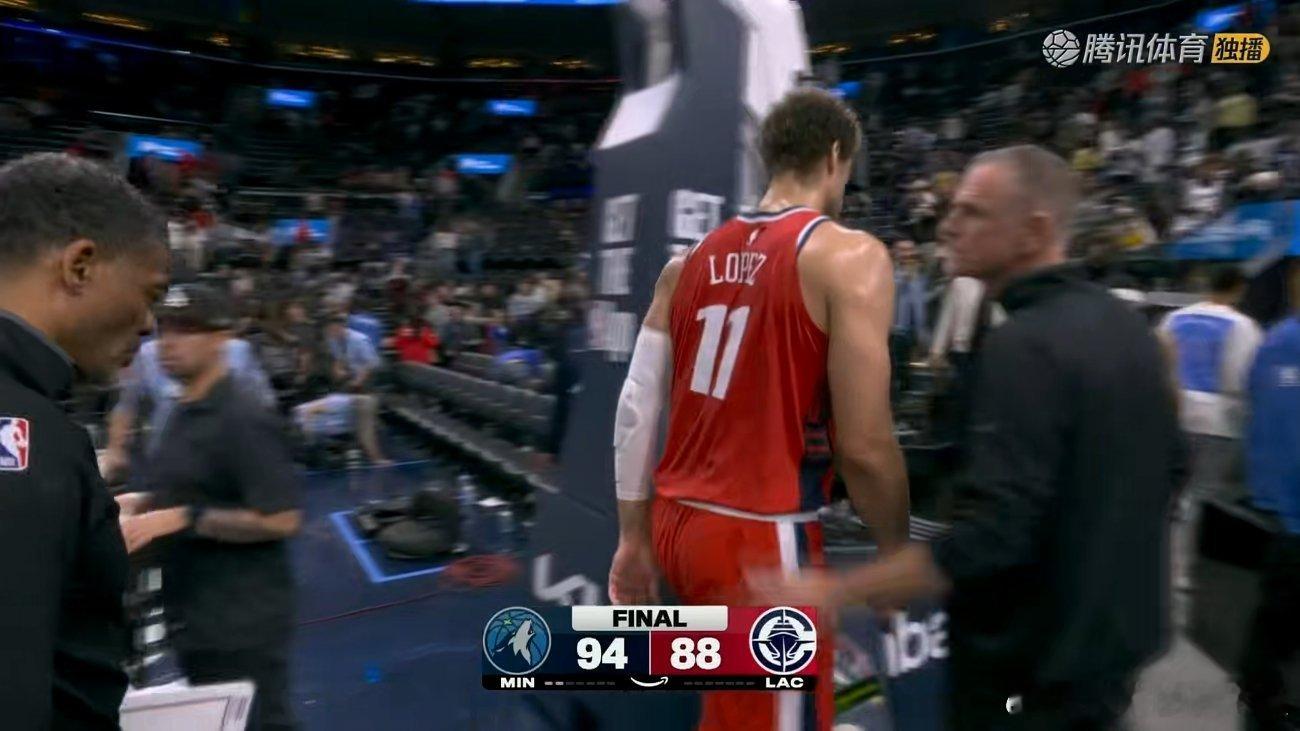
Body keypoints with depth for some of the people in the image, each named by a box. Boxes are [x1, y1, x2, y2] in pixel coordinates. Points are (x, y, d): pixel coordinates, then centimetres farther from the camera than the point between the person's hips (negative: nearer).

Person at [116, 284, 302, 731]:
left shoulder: (243, 420, -20)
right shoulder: (185, 411, 9)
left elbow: (281, 519, -24)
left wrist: (181, 519, -24)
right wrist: (143, 502, 6)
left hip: (239, 623, -9)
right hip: (193, 616, 9)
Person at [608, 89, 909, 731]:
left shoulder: (691, 262, 6)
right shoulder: (850, 257, -10)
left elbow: (636, 408, 5)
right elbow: (864, 445, -16)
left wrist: (634, 538, 14)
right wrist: (896, 548, 2)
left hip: (678, 522, 7)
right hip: (763, 539, -6)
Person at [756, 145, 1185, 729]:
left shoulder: (1024, 345, -26)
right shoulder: (1126, 325, 3)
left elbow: (991, 536, -32)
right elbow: (1165, 469, 14)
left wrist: (830, 592, -28)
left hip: (1035, 670, -8)